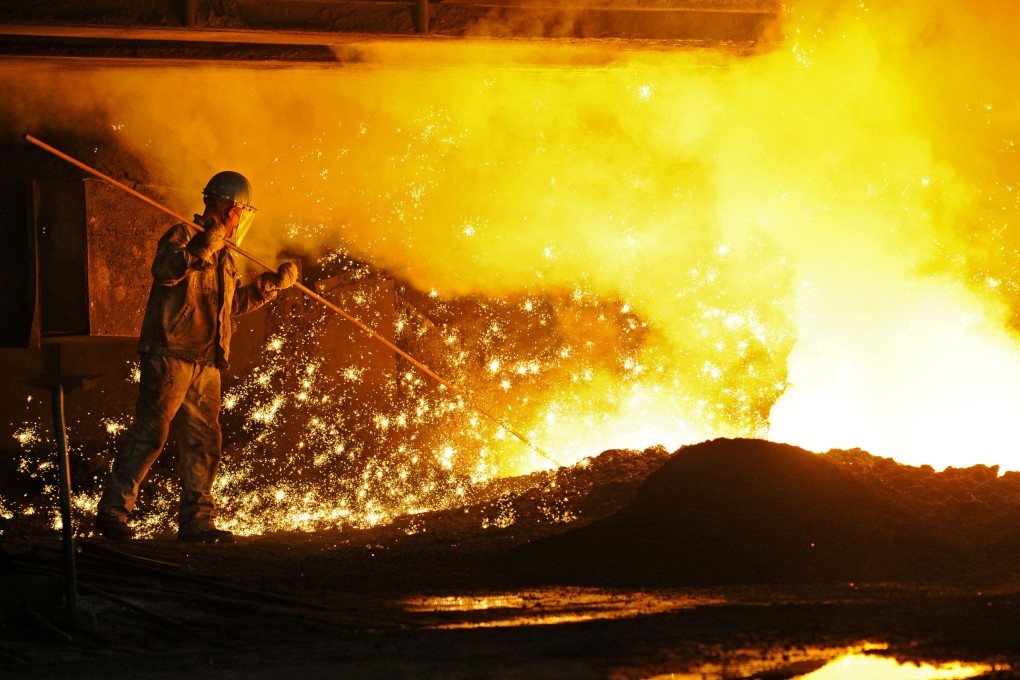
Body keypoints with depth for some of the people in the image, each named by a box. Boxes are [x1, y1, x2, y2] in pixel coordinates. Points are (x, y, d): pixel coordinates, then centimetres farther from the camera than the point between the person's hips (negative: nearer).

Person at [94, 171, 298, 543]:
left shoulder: (224, 258, 24)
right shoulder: (183, 236, -4)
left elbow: (231, 303, 35)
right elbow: (164, 270, -24)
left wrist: (274, 283, 34)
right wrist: (204, 246, -28)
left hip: (206, 364, 9)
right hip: (170, 355, -9)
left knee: (204, 443, 7)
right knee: (149, 434, -11)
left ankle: (196, 520, 12)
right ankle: (113, 510, -9)